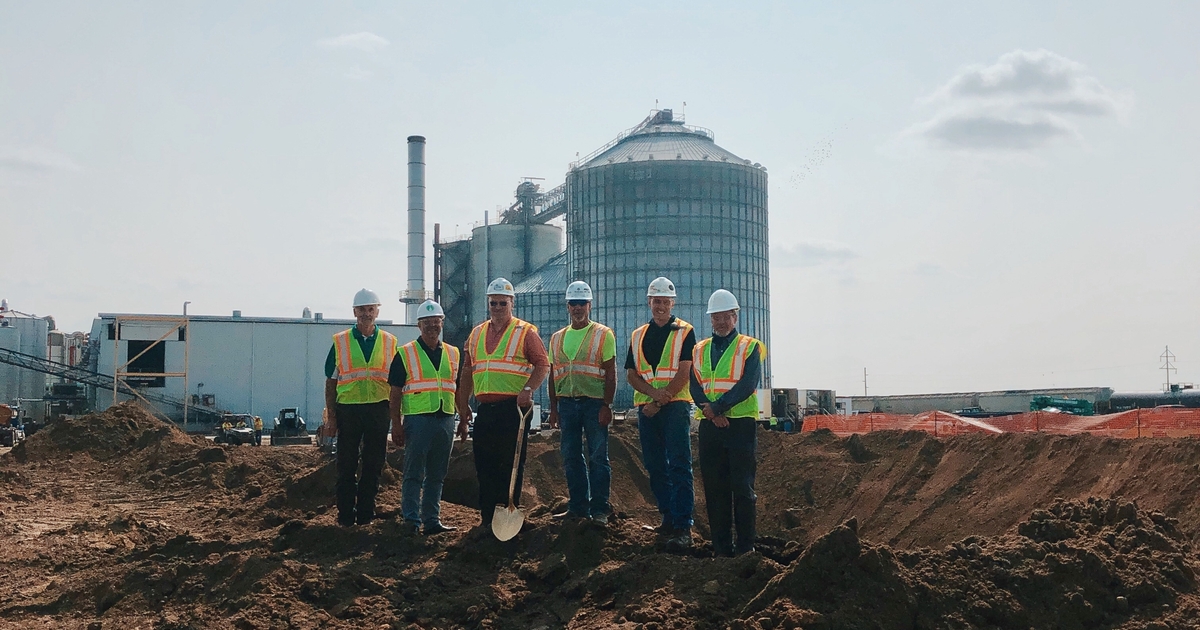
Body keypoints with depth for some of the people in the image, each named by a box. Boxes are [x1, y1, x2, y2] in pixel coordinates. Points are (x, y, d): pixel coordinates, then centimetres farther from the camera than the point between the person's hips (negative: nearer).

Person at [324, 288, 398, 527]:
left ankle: (365, 514, 14)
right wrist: (331, 416, 0)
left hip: (378, 409, 1)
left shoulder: (389, 342, 8)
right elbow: (331, 382, 6)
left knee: (373, 464, 5)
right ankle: (345, 516, 10)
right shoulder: (340, 342, 5)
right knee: (346, 466, 3)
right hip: (348, 409, -1)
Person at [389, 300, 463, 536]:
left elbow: (460, 390, 18)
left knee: (437, 475, 9)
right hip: (417, 419, -4)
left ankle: (432, 520, 15)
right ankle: (411, 519, 1)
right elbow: (395, 393, -1)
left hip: (445, 419, 4)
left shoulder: (453, 354, 14)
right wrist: (396, 425, -7)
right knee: (414, 474, -3)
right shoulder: (405, 353, 1)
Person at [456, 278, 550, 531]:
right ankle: (487, 517, 14)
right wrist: (463, 405, 14)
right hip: (485, 409, 5)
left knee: (512, 464, -1)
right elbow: (467, 372, 19)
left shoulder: (525, 332, 1)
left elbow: (542, 364, -6)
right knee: (484, 465, 7)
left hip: (513, 408, -5)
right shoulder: (477, 334, 16)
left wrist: (527, 389, -21)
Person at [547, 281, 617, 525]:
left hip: (594, 402, -4)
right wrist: (553, 408, 10)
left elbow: (611, 374, -3)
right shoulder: (557, 338, 15)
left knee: (598, 457, -2)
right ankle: (578, 506, 15)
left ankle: (599, 509, 3)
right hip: (567, 402, 5)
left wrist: (607, 405, -12)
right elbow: (553, 375, 17)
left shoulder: (603, 334, 2)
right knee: (571, 457, 7)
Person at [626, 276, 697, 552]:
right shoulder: (638, 336, 16)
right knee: (655, 467, 8)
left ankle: (683, 527, -16)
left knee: (679, 466, -11)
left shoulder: (684, 332, 3)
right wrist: (653, 392, -10)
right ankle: (669, 518, 18)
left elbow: (683, 372, -6)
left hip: (676, 406, -5)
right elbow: (631, 374, 9)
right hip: (646, 408, 5)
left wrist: (660, 401, -12)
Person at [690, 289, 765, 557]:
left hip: (741, 424, -4)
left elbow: (747, 385, -10)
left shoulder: (750, 347, 3)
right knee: (714, 487, 4)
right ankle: (721, 547, 10)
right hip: (710, 425, 4)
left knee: (742, 487, -4)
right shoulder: (700, 350, 15)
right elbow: (695, 387, 5)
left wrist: (717, 407, -16)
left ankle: (745, 547, 1)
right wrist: (713, 413, -12)